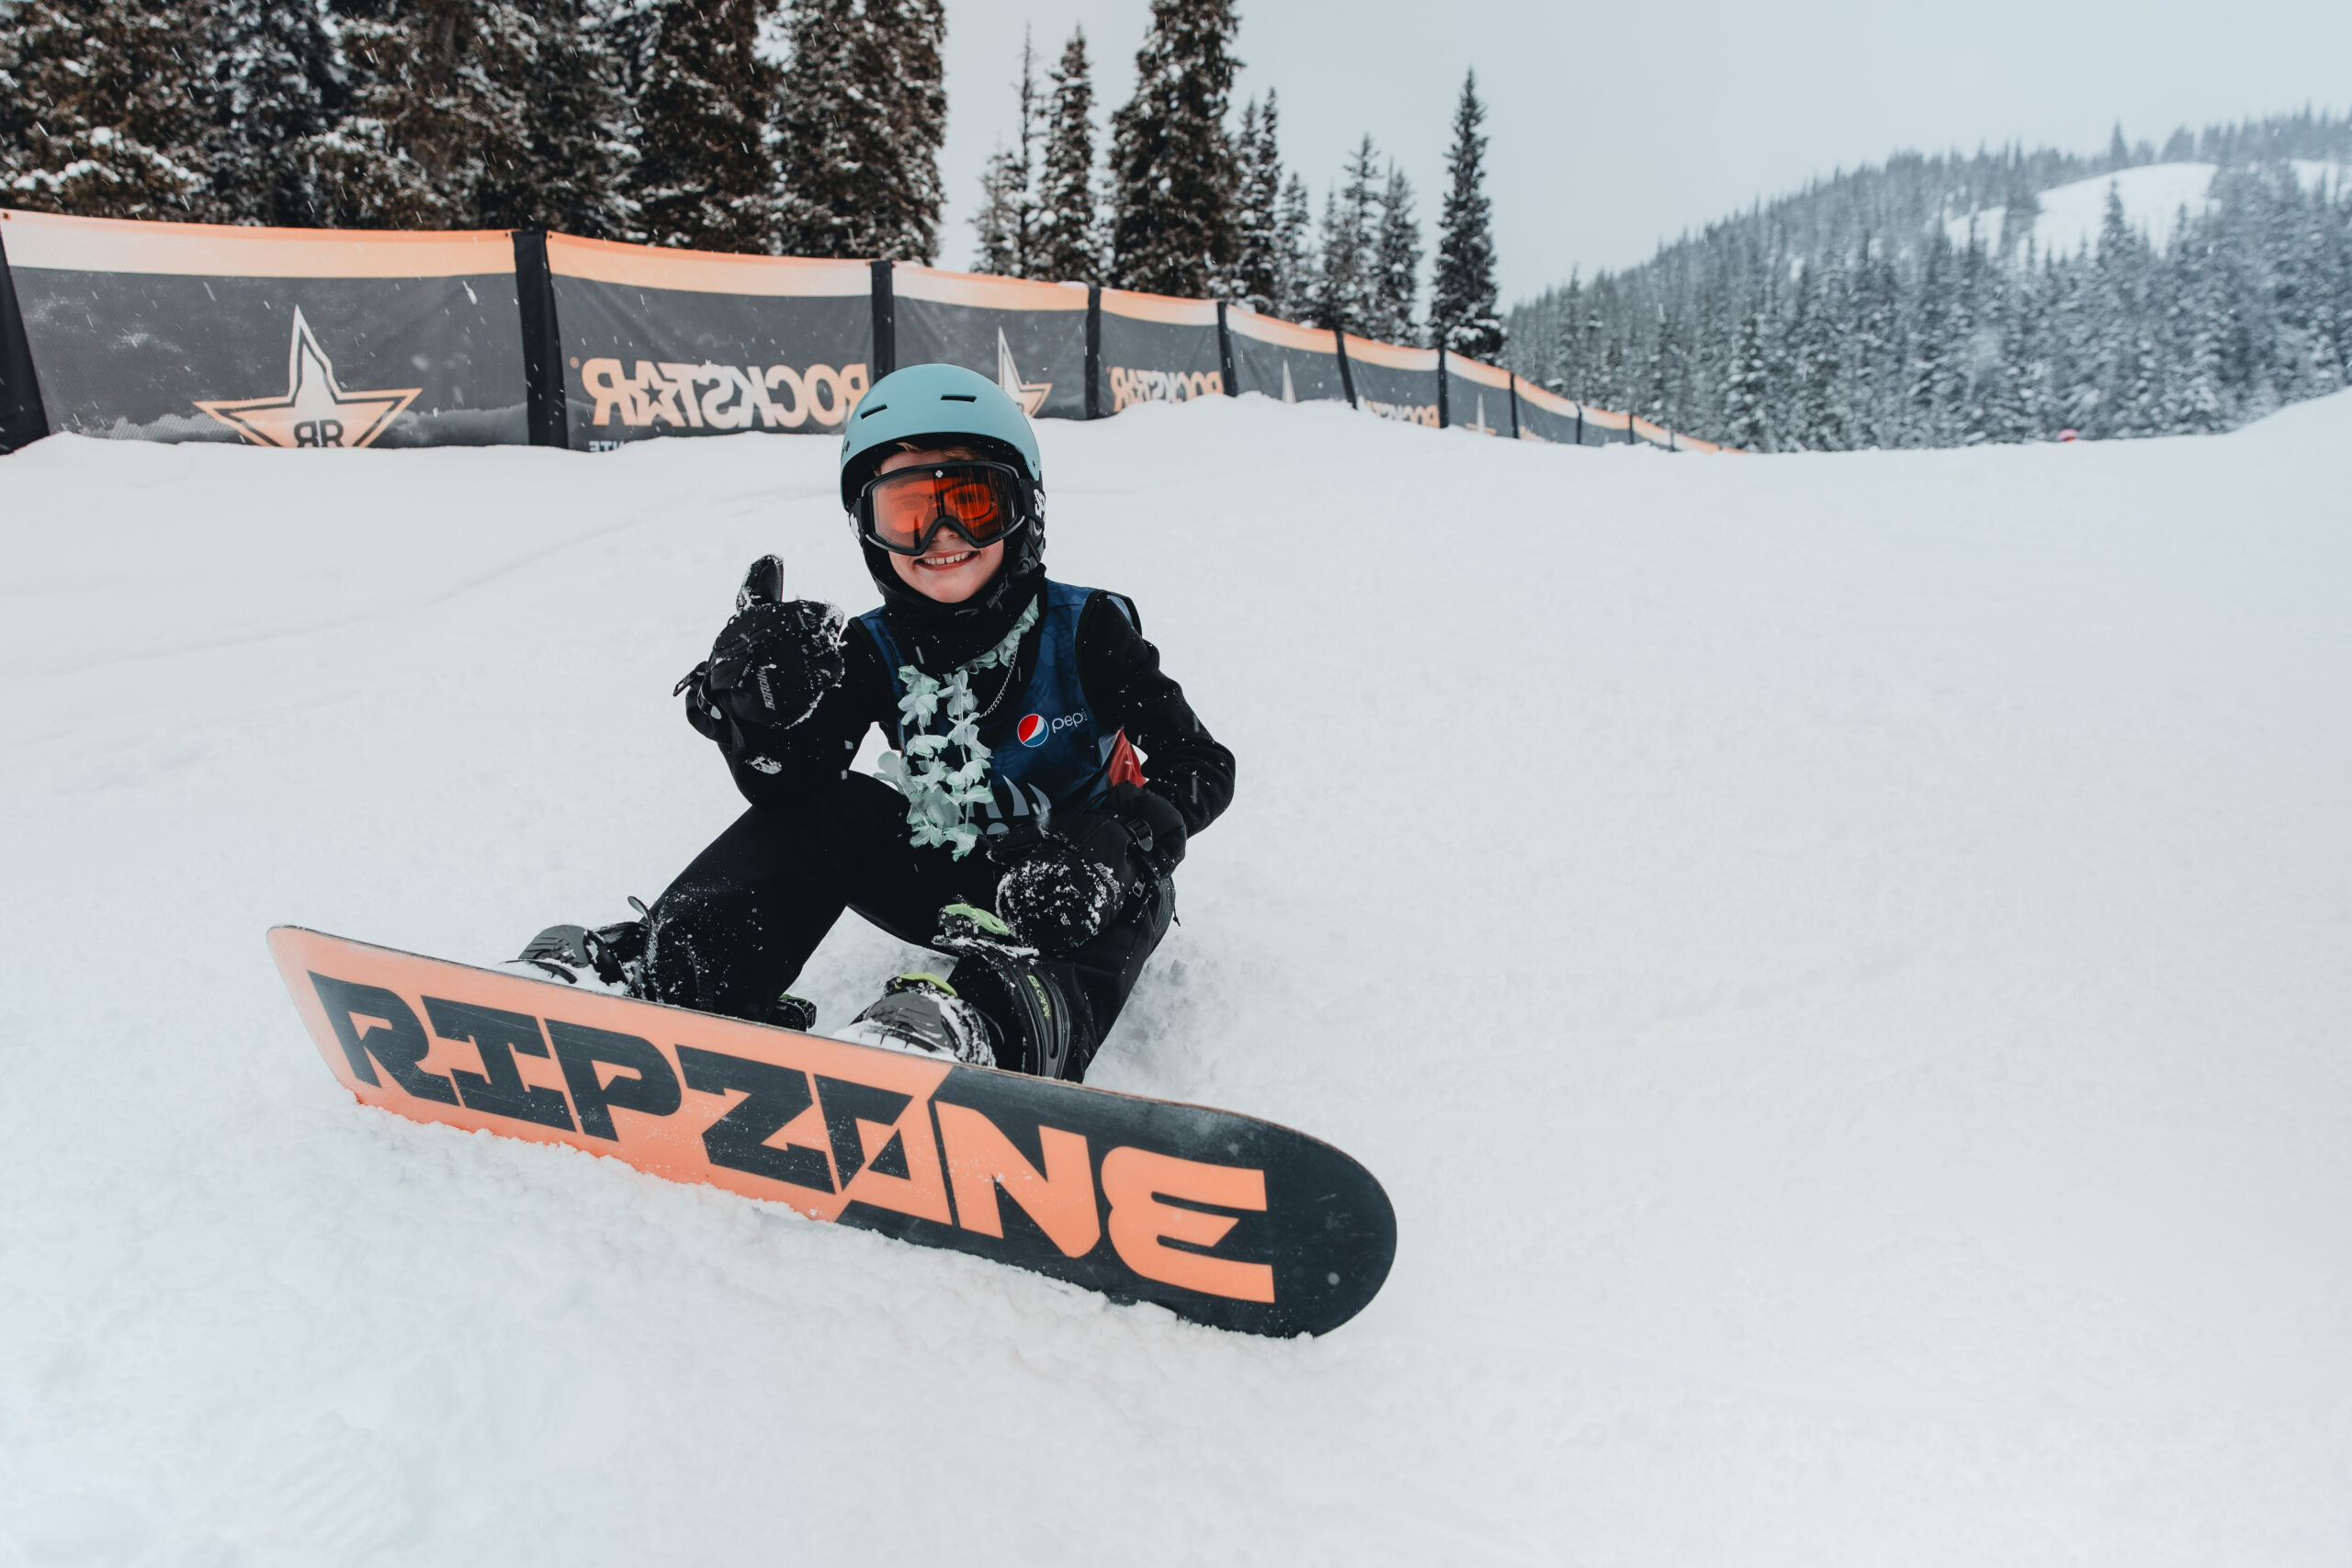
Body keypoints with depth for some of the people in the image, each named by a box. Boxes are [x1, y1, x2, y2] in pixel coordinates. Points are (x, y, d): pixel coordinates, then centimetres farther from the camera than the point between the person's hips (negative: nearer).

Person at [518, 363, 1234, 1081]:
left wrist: (1107, 848, -39)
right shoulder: (874, 651, -4)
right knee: (822, 804, -15)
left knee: (1130, 880, -36)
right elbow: (786, 789, -14)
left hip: (1060, 903, -3)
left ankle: (989, 1020, -63)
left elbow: (1202, 766, -19)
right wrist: (763, 711, -37)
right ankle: (668, 980, -25)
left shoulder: (1087, 629, -13)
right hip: (948, 890, 3)